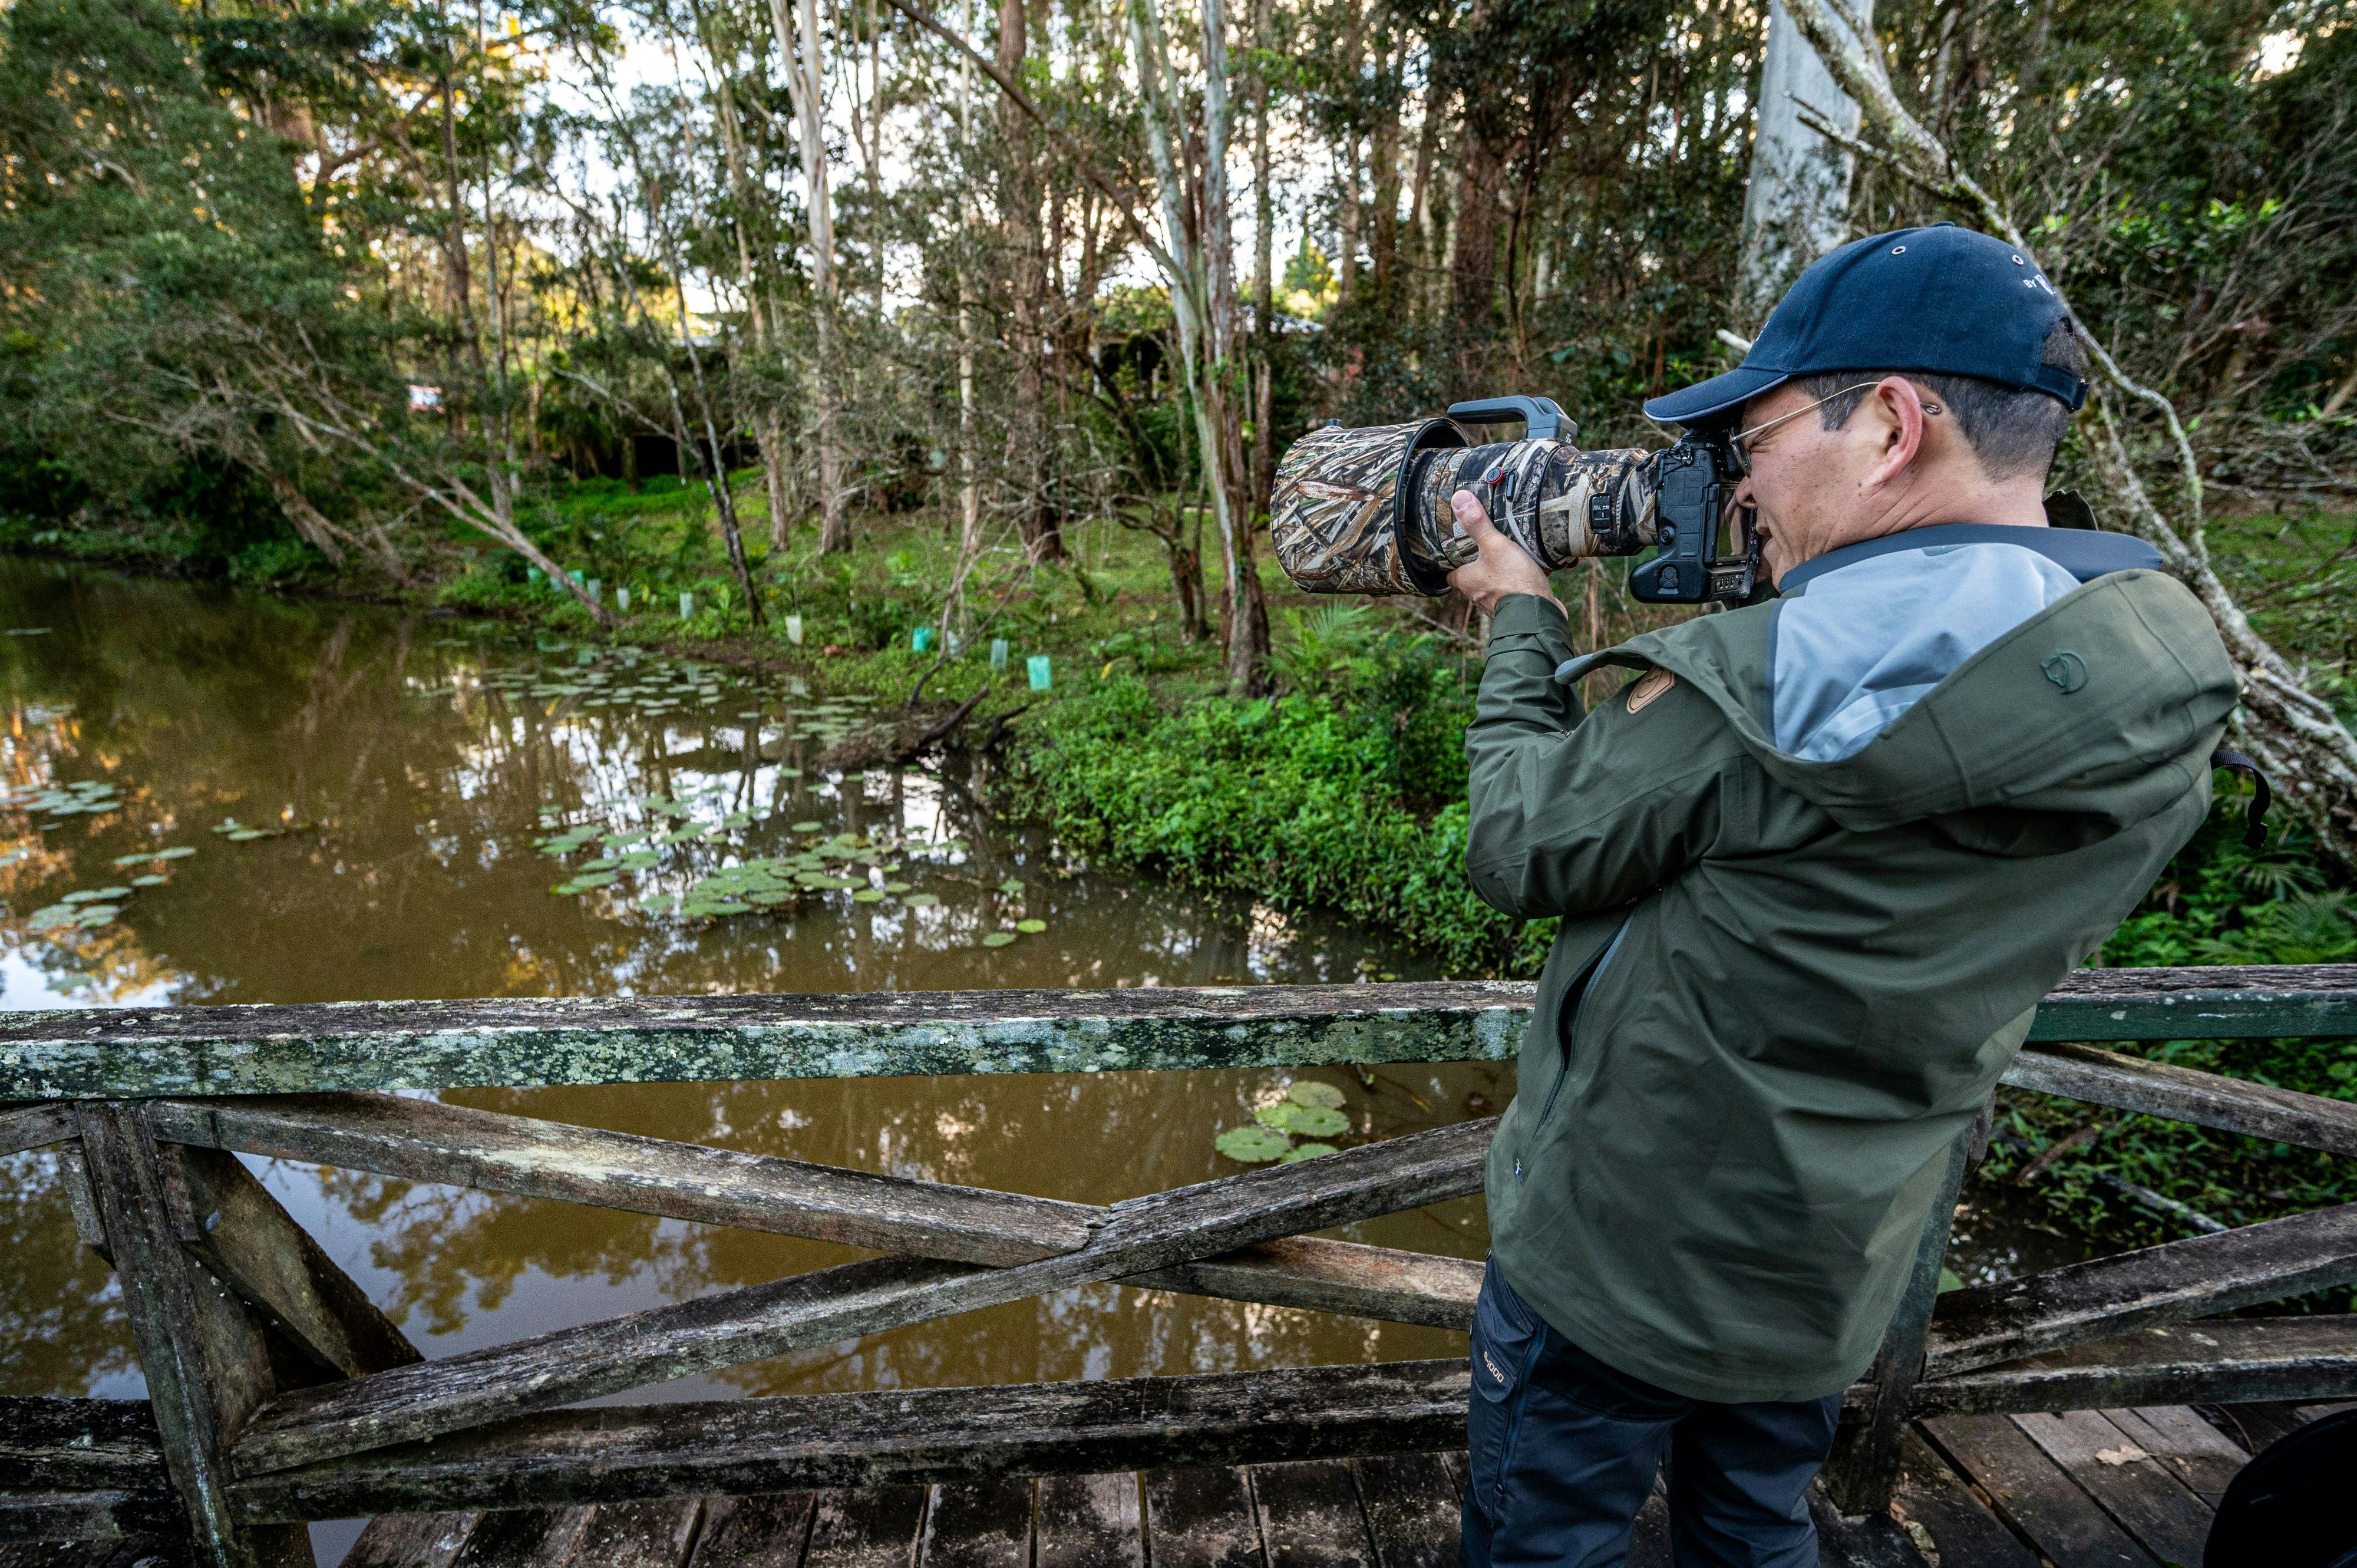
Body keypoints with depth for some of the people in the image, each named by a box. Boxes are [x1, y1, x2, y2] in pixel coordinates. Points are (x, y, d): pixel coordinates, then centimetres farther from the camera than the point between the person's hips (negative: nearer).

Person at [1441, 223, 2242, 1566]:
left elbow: (1526, 852, -18)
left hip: (1619, 1264, -7)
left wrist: (1525, 621, -6)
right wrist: (1797, 601, 3)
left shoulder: (1766, 683, -31)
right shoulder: (2166, 705, -6)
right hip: (1840, 1278, 7)